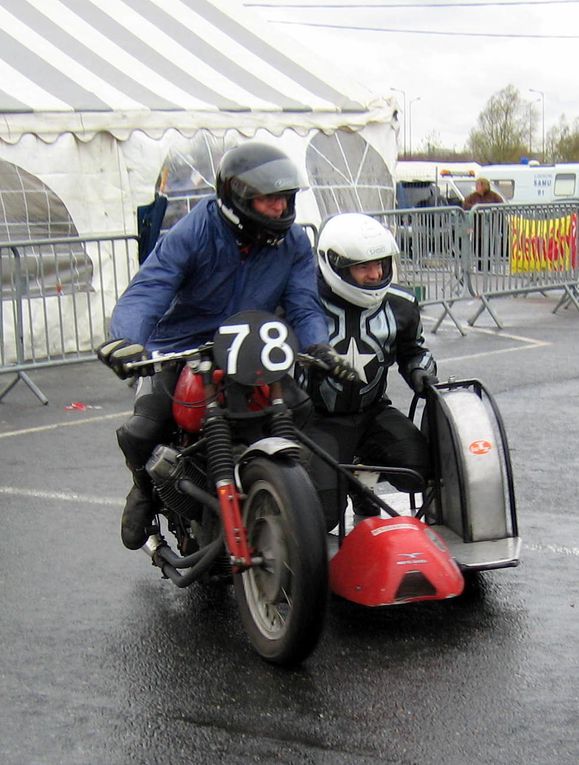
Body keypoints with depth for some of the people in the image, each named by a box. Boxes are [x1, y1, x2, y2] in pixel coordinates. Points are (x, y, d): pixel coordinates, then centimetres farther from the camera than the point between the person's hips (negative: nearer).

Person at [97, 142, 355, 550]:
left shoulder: (294, 241, -3)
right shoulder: (195, 231, -16)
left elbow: (303, 303, -7)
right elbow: (148, 289, -26)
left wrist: (319, 347, -30)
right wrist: (124, 339, -46)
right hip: (181, 349, -3)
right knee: (141, 434, -19)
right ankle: (147, 485, 20)